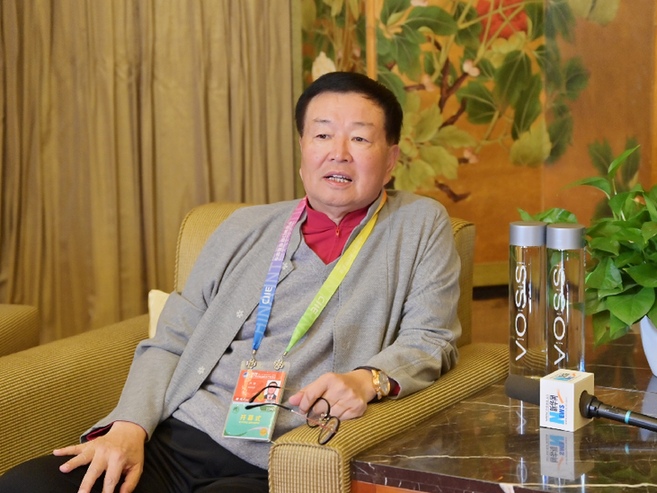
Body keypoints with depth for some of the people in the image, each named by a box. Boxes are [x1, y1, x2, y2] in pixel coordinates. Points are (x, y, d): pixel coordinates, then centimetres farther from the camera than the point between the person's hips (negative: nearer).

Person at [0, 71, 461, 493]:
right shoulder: (246, 227, 19)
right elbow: (170, 342, 15)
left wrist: (367, 380, -19)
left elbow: (429, 341, 3)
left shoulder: (421, 225, 11)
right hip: (178, 439, 3)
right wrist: (129, 426, -3)